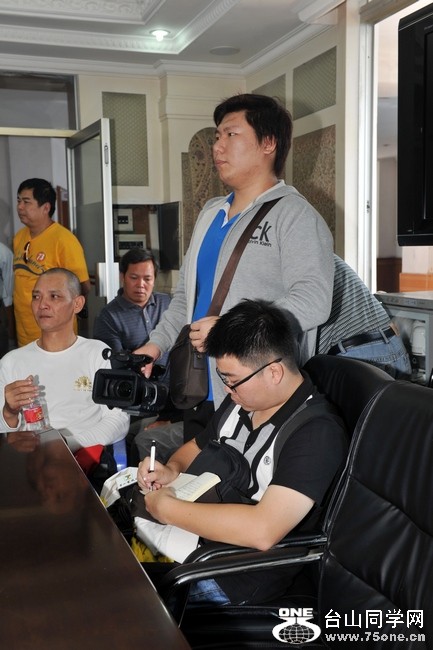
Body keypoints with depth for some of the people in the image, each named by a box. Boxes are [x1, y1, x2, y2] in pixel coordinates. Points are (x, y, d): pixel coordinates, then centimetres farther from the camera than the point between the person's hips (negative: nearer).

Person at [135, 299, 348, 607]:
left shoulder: (316, 432, -23)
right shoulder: (242, 399, 2)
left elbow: (262, 531, -35)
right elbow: (197, 447, 20)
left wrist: (167, 509, -25)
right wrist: (172, 469, -3)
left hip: (237, 578, -8)